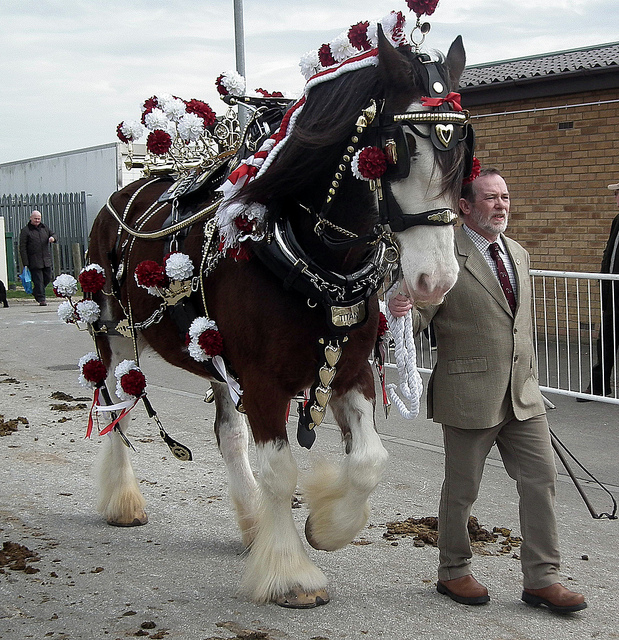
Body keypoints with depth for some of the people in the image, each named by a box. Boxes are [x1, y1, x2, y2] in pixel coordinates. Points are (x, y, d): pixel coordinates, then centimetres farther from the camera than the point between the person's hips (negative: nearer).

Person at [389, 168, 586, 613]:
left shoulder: (518, 254, 14)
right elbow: (422, 317, -11)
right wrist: (403, 310, -35)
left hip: (522, 394, 6)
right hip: (469, 392, -6)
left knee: (542, 477, 4)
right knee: (462, 488, 7)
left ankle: (541, 578, 15)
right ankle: (454, 572, 26)